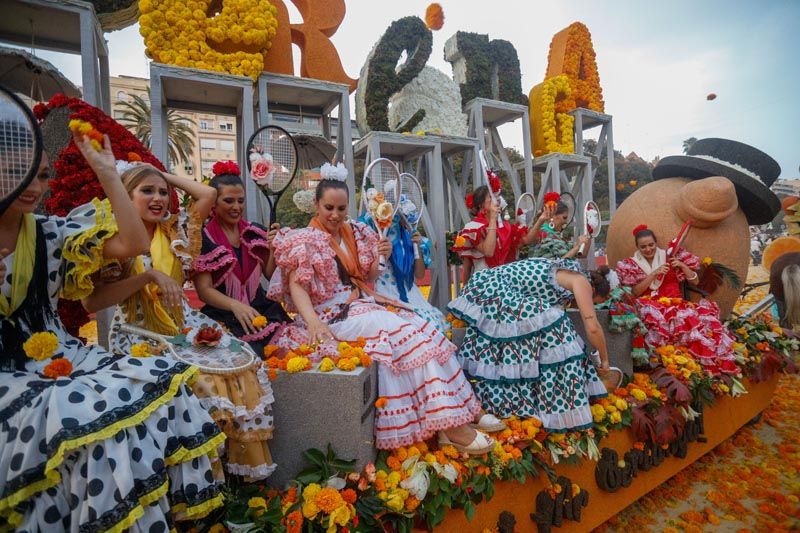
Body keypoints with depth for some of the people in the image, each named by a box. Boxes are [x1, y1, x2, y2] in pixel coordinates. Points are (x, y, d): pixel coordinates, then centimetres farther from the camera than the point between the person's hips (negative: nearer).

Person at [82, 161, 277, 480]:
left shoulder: (174, 229, 8)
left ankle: (245, 465, -1)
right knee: (197, 379, -28)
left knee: (240, 361, -16)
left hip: (184, 326, 5)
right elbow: (91, 301, -15)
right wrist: (150, 276, -22)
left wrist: (166, 176, 8)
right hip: (139, 336, -4)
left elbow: (208, 194, 3)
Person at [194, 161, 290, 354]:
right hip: (223, 315, -3)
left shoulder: (256, 232, 9)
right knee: (250, 353, -30)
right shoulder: (203, 237, -2)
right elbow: (204, 290, -7)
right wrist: (235, 305, -25)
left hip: (261, 309, 4)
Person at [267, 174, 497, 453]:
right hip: (334, 315, -6)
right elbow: (297, 285, -14)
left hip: (363, 303, 6)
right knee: (403, 331, -25)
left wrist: (380, 257, -3)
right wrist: (313, 322, -32)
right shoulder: (305, 240, -3)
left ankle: (456, 416, -17)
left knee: (420, 327, -17)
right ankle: (451, 425, -22)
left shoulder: (356, 234, 13)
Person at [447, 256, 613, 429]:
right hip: (499, 293, -10)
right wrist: (604, 359, 6)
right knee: (551, 327, -5)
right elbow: (593, 327, -9)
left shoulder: (567, 272, 22)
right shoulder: (581, 281, -4)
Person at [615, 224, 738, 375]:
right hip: (651, 307, -2)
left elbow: (695, 282, 13)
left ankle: (717, 362, -19)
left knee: (700, 316, -29)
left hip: (675, 304, 2)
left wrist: (682, 265, -2)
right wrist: (654, 274, -10)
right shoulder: (631, 265, 8)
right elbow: (635, 292, -5)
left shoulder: (669, 257, 11)